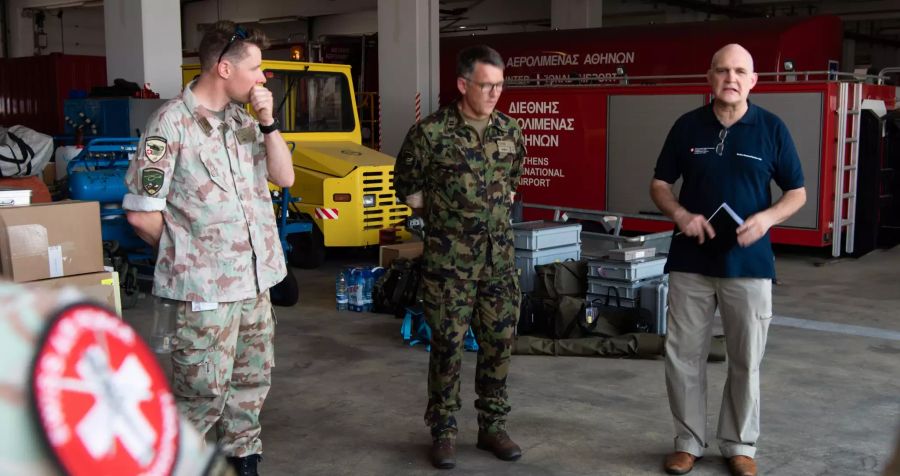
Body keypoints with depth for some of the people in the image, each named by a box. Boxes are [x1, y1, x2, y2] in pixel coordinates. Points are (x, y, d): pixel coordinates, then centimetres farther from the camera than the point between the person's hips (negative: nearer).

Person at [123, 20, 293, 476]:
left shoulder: (243, 119, 8)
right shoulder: (172, 122, -14)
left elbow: (284, 177, 7)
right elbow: (141, 213, -13)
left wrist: (268, 123, -4)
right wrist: (186, 252, 1)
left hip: (255, 279, 7)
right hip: (206, 286, -7)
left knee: (253, 378, 17)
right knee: (204, 392, -1)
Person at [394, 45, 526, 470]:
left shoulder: (510, 131, 4)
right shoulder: (430, 132, -11)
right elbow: (407, 187, 3)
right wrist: (442, 217, 7)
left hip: (499, 257, 4)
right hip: (449, 260, -4)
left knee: (499, 342, 8)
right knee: (447, 344, 2)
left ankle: (492, 426, 23)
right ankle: (443, 431, 17)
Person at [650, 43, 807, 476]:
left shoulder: (772, 128, -2)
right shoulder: (687, 126, 2)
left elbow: (797, 192, 4)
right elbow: (660, 184, 8)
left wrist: (767, 218, -16)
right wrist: (681, 215, -13)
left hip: (749, 262, -1)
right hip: (691, 260, 1)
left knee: (746, 361, 9)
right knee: (682, 356, 6)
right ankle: (688, 441, 22)